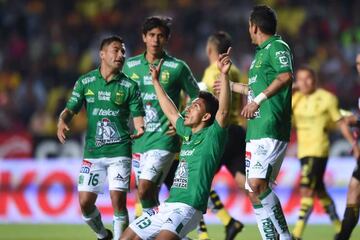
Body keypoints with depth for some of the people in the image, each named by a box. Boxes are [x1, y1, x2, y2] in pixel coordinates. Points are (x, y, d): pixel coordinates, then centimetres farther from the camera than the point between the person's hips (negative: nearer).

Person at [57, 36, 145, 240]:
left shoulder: (130, 86, 2)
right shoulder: (85, 82, 6)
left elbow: (138, 116, 0)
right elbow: (70, 110, 7)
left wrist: (141, 128, -23)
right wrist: (62, 122, -15)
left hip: (119, 151, -2)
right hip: (93, 152, 2)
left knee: (118, 200, -12)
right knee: (85, 202, 1)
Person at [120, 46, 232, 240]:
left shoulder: (212, 136, -5)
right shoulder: (187, 133, 17)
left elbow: (223, 111, -22)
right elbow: (170, 112, 33)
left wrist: (224, 75, -33)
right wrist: (156, 81, 40)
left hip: (187, 208, -9)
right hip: (167, 205, 9)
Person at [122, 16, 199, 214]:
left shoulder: (178, 68, -3)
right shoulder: (130, 65, 8)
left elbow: (196, 98, 8)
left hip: (163, 140, -5)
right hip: (138, 140, 5)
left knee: (145, 190, -20)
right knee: (144, 193, 9)